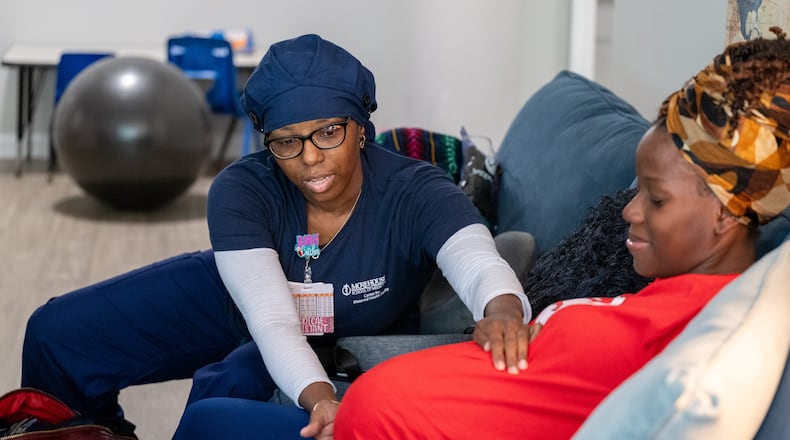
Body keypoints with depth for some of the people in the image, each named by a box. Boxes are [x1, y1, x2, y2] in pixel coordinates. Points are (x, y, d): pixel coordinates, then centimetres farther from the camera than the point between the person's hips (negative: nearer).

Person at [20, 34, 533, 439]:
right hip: (236, 303, 3)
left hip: (345, 350, -2)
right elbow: (272, 320, -39)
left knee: (229, 389, -34)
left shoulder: (415, 193, -32)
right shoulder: (241, 190, -29)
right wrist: (318, 397, -59)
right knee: (57, 333, -1)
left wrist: (503, 311, -75)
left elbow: (481, 263, -50)